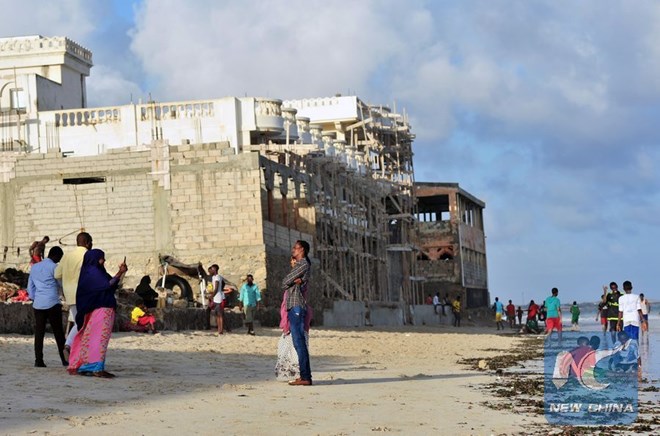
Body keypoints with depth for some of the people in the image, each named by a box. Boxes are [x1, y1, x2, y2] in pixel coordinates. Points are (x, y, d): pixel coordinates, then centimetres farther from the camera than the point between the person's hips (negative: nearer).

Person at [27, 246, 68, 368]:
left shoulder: (34, 267, 16)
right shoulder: (54, 267, -4)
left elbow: (30, 287, 18)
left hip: (38, 304, 5)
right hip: (52, 303, -5)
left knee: (39, 332, 2)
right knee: (58, 332, 2)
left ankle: (38, 360, -4)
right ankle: (64, 359, 5)